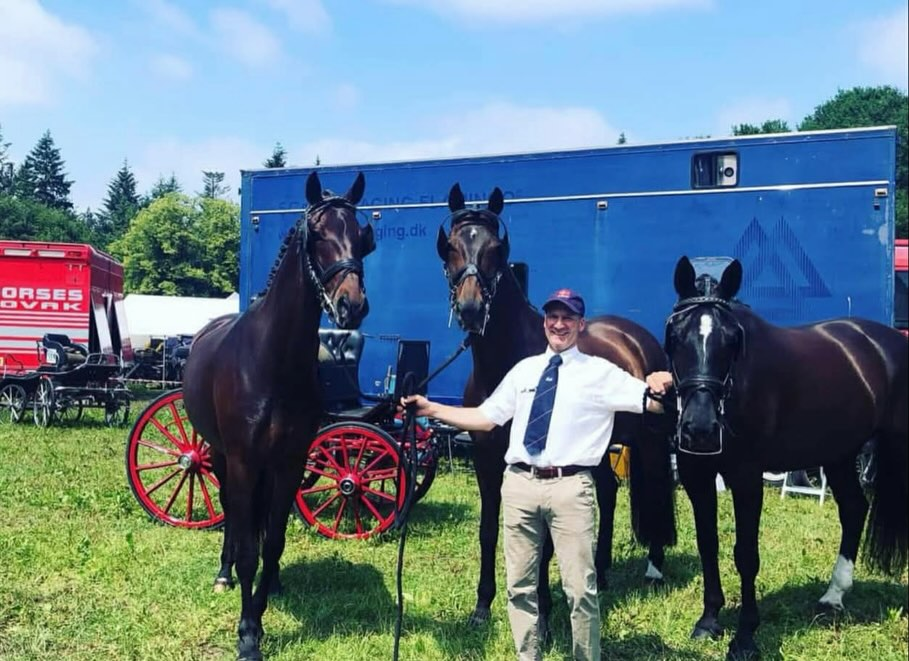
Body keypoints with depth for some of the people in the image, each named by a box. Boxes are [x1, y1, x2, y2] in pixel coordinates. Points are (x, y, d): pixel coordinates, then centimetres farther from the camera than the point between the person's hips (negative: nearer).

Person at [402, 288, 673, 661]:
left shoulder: (601, 372, 3)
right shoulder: (524, 369, 13)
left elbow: (653, 404, -4)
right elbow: (485, 418, 15)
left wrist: (659, 387, -27)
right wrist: (431, 409, 7)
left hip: (569, 487, -4)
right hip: (520, 484, 4)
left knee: (580, 589, -1)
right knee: (520, 585, 12)